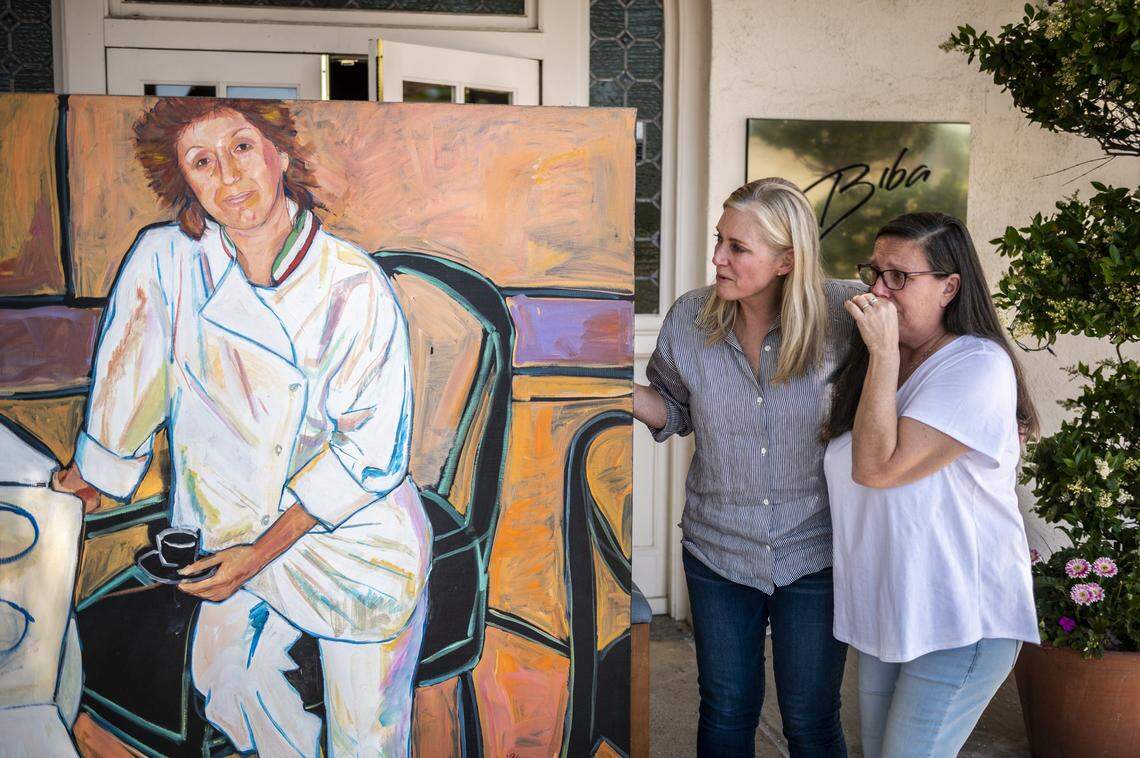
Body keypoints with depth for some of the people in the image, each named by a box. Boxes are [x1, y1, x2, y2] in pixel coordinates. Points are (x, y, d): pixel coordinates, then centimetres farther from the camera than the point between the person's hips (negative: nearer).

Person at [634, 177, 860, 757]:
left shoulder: (843, 313, -16)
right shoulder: (690, 318, -8)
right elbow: (673, 410, 6)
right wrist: (621, 392, -10)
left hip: (814, 554, -2)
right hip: (717, 551, 2)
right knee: (726, 710, 18)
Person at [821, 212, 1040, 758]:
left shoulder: (978, 365, -18)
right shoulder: (878, 363, 8)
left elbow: (877, 466, -25)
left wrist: (884, 353, -23)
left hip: (960, 621, -8)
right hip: (884, 609, 8)